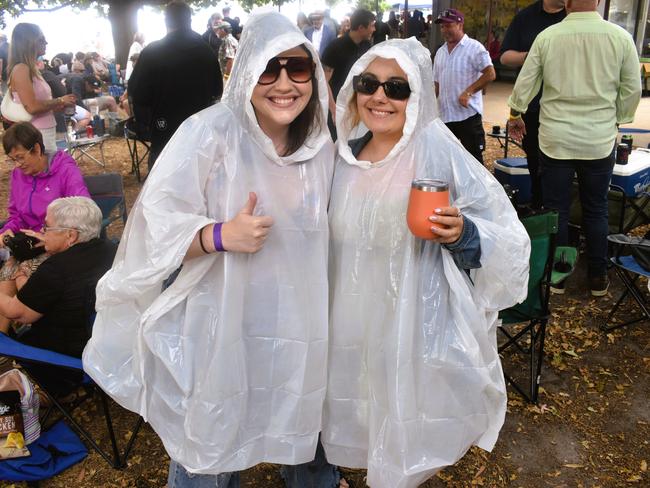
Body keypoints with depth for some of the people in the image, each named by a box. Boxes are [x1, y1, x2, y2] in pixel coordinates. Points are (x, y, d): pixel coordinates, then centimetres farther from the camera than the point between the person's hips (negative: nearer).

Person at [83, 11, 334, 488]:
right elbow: (156, 223, -18)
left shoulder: (320, 146, 1)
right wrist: (221, 235, -32)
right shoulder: (212, 132, -19)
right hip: (216, 324, -5)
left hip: (287, 330, 6)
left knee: (246, 436, 25)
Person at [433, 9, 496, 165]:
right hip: (445, 115, 7)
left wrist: (468, 92, -21)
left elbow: (490, 74, -14)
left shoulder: (474, 47, -6)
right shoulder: (440, 52, 15)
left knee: (473, 158, -3)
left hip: (468, 114, -7)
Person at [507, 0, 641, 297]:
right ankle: (598, 279, 24)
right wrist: (617, 121, 18)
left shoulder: (547, 36, -7)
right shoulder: (620, 37, -5)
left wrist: (515, 114, 17)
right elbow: (632, 89, 2)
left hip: (555, 139, -1)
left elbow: (525, 83, 0)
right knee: (596, 210, 14)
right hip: (600, 141, 1)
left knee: (556, 209, 10)